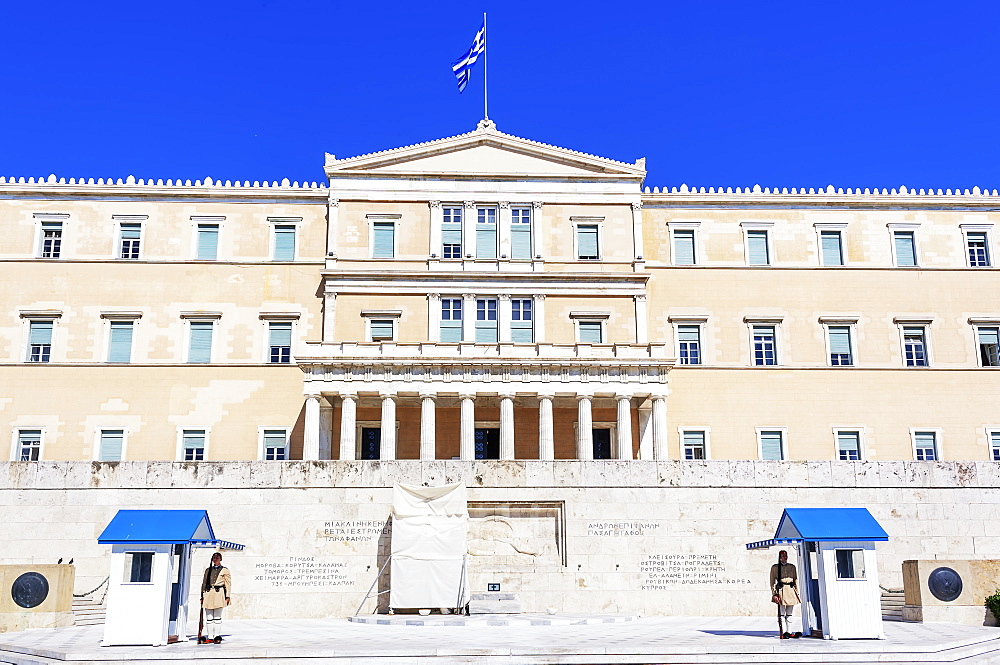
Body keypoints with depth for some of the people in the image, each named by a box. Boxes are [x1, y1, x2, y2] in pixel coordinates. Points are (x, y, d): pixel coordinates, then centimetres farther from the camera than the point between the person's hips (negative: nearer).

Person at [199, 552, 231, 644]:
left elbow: (228, 584, 4)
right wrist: (202, 596, 11)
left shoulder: (224, 570, 6)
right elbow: (204, 583, 18)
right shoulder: (208, 570, 17)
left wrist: (227, 596, -4)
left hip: (219, 593, -4)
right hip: (208, 594, 4)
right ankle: (210, 637, 7)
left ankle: (217, 637, 2)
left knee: (217, 617, -3)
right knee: (209, 617, 3)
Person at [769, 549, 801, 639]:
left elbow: (796, 580, 15)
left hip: (791, 591, 4)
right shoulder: (775, 567, 4)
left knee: (789, 614, 5)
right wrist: (774, 594, -6)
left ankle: (789, 632, 8)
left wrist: (797, 592, 7)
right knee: (782, 614, -7)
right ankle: (783, 633, -8)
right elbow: (772, 582, 2)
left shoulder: (792, 567, 13)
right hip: (781, 590, -4)